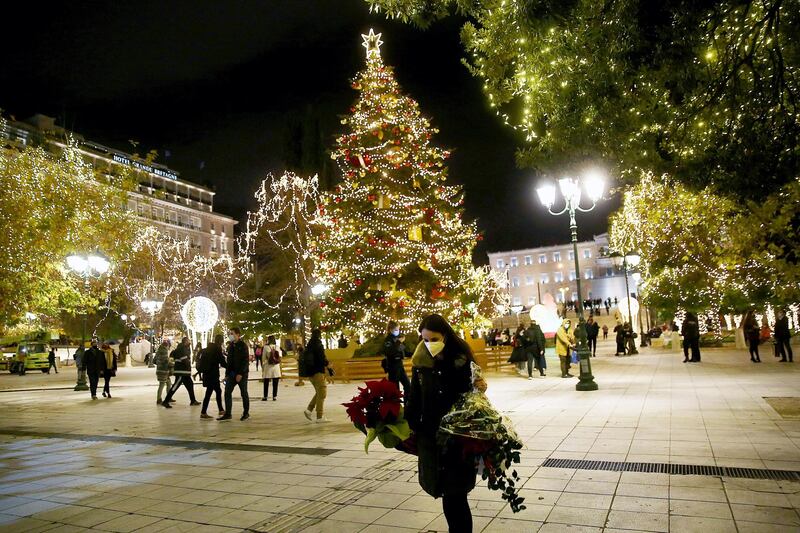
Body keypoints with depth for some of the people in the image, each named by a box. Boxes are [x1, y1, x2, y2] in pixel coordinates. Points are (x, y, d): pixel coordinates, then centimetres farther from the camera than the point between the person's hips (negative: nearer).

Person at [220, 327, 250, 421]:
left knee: (244, 393, 4)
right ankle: (228, 414, 7)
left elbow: (246, 361, -15)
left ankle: (246, 413, 16)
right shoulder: (230, 346, 12)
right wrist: (227, 374, 9)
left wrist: (240, 374, -20)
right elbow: (229, 360, 15)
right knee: (227, 393, 1)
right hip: (232, 373, 7)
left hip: (241, 374, -7)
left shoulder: (243, 346, -9)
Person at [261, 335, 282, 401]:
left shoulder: (266, 347, -7)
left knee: (266, 383, 9)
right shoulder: (277, 347, 1)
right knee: (275, 383, 6)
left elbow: (264, 358, -5)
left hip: (268, 367, -2)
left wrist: (262, 367, 3)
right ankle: (274, 396, 7)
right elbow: (280, 357, 4)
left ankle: (265, 396, 13)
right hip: (276, 367, 2)